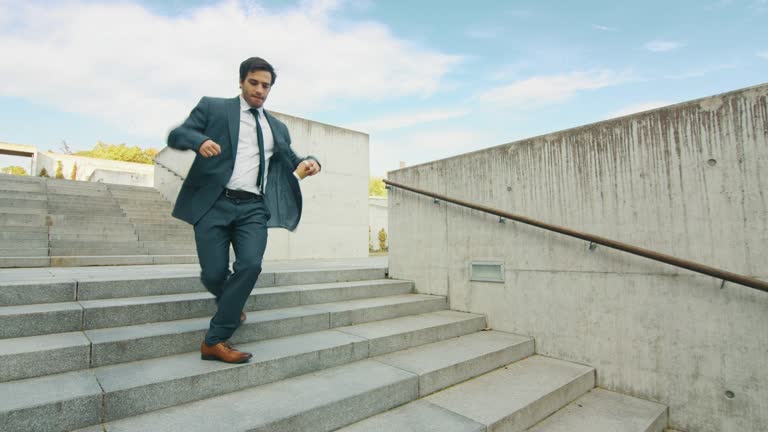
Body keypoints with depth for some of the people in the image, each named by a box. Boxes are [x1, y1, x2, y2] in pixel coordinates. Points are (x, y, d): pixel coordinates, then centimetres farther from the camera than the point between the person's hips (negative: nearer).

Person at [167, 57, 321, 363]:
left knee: (250, 265, -18)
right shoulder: (212, 107, 12)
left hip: (253, 208, 2)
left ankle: (215, 340, -4)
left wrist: (310, 162, 2)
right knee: (214, 274, -6)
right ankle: (231, 302, 31)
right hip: (214, 203, -2)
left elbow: (290, 162, 26)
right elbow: (175, 135, 6)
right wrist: (199, 140, -17)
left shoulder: (277, 128, 22)